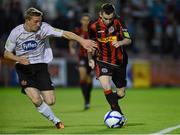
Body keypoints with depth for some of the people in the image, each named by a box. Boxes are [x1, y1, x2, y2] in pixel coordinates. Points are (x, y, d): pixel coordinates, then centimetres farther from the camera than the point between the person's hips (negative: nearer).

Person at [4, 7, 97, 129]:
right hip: (23, 68, -1)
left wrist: (82, 40, -34)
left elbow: (64, 33, -20)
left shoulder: (43, 28, -13)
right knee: (36, 100, -21)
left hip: (40, 65, 1)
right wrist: (19, 59, -21)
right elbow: (7, 53, 0)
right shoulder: (16, 33, -10)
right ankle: (56, 121, 2)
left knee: (50, 101, -5)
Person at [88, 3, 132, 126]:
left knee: (121, 94, 9)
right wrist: (90, 59, 1)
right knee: (106, 87, -28)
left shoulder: (119, 22, -8)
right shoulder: (94, 27, -8)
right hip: (103, 61, -2)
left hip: (119, 62, 2)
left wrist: (120, 42, -30)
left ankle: (111, 100, 44)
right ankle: (119, 115, -23)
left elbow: (128, 40, -11)